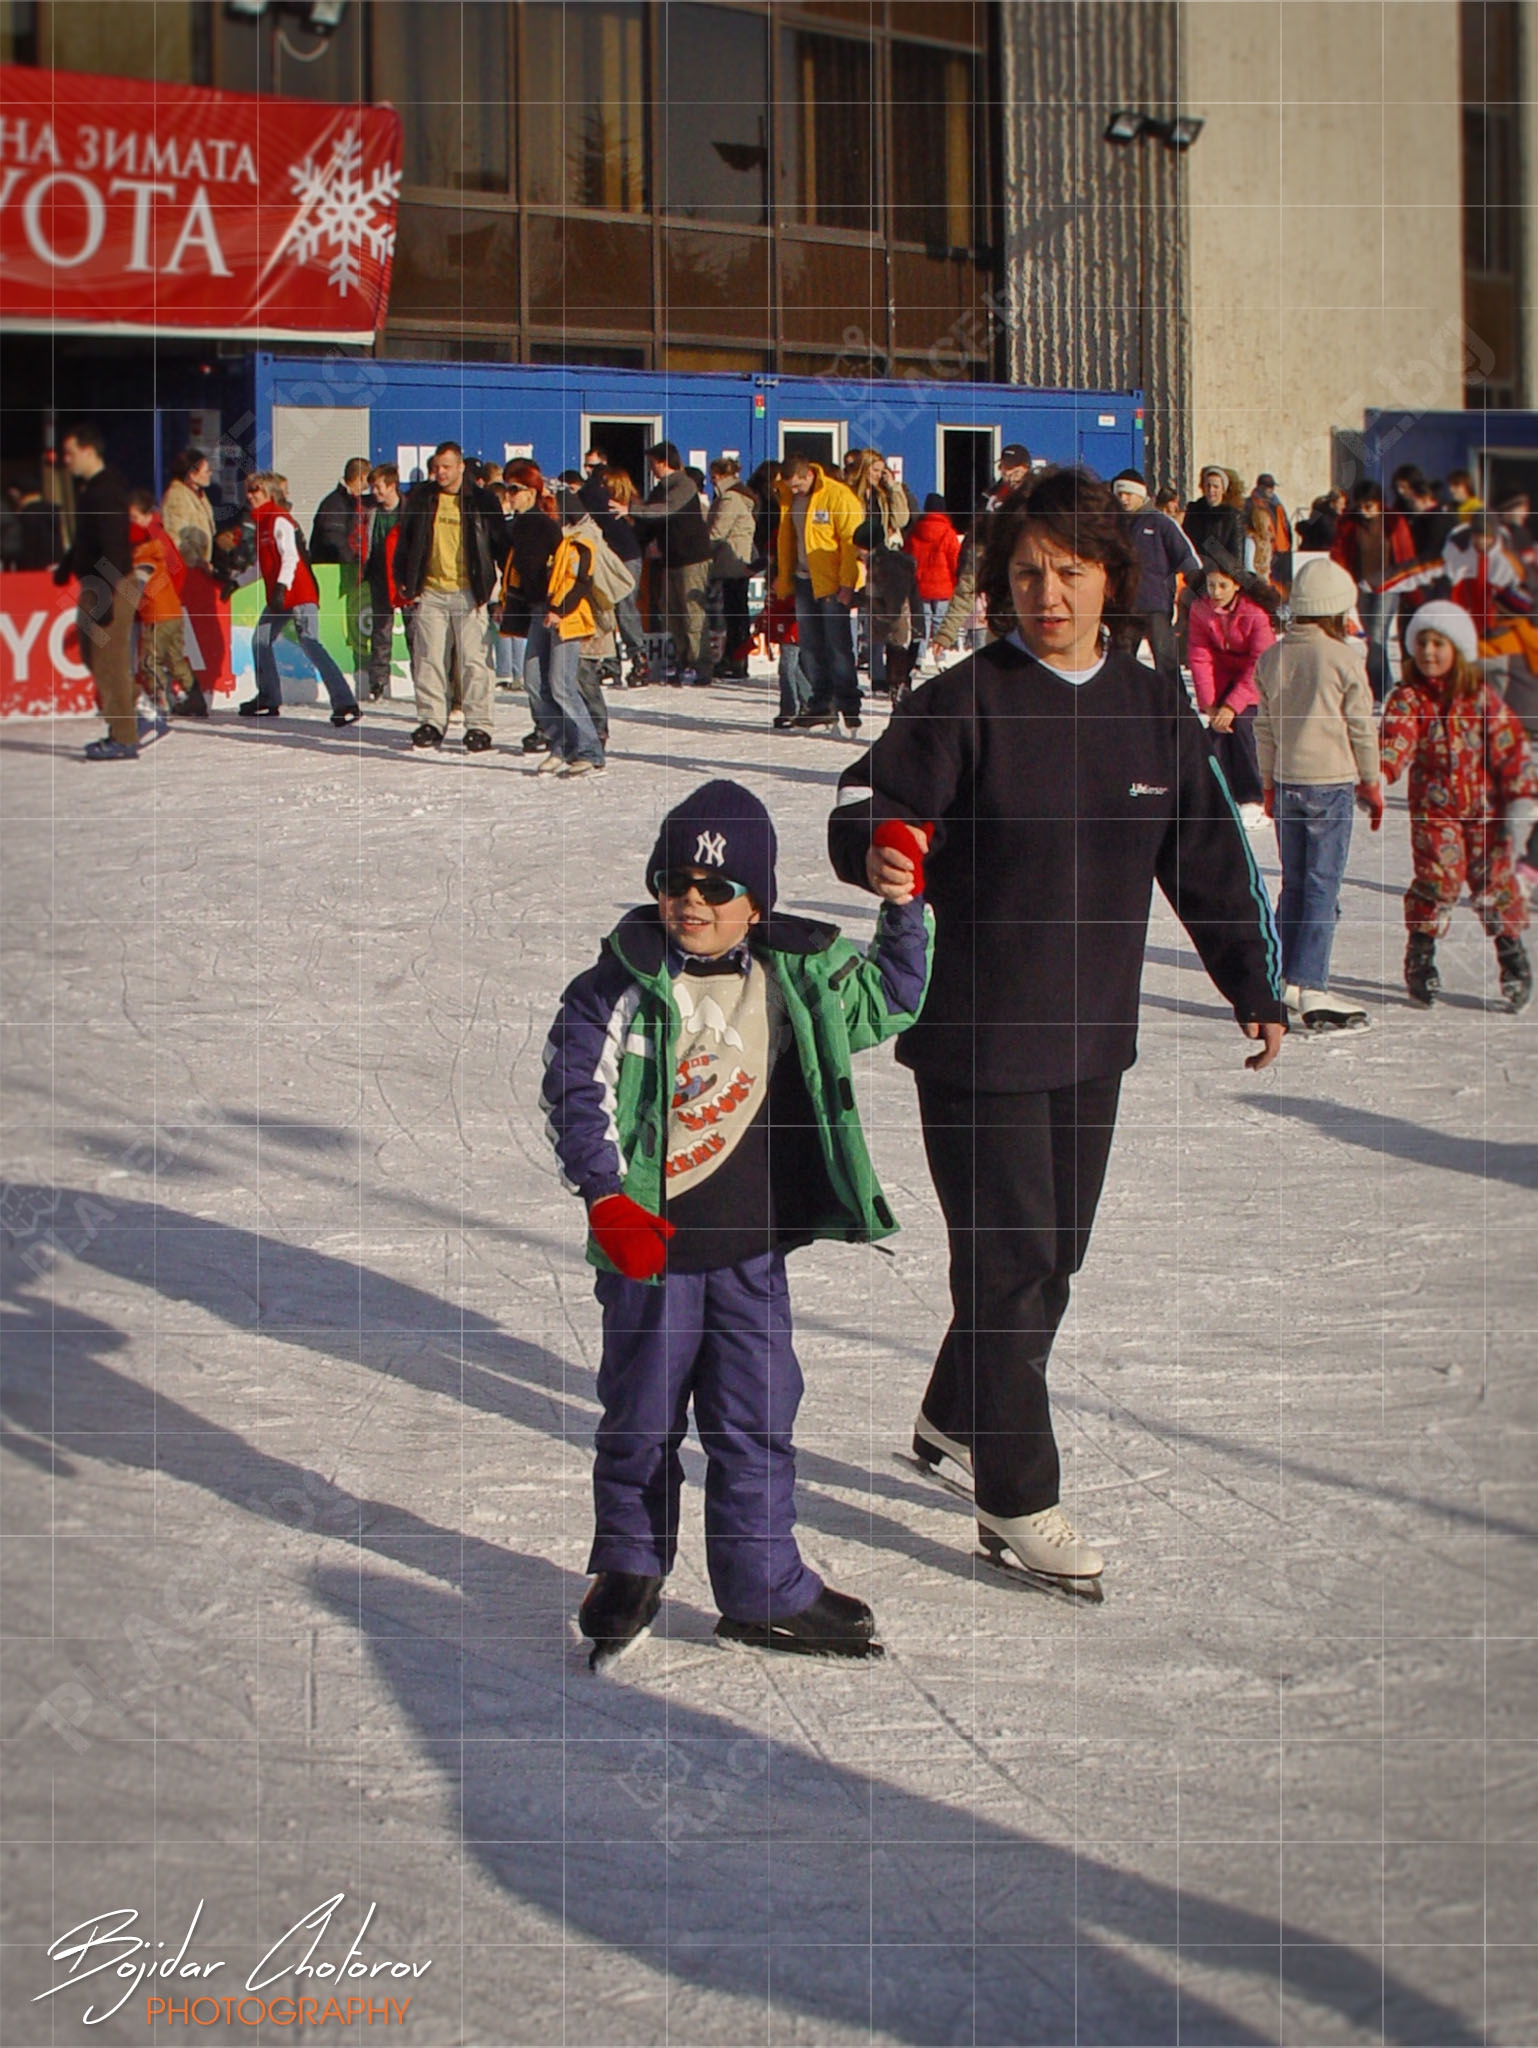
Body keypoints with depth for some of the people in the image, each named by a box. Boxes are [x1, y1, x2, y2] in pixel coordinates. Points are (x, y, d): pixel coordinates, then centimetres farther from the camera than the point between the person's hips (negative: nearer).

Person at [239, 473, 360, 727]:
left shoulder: (279, 520, -10)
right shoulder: (262, 521, 18)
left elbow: (290, 556, -20)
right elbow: (264, 563, 28)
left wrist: (281, 587, -28)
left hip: (299, 593, -10)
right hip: (278, 597, 10)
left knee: (310, 644, -18)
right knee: (260, 641, 14)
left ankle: (345, 703, -24)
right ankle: (269, 700, 25)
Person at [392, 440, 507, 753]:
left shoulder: (481, 501, 0)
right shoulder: (421, 499, 8)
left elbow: (501, 545, 5)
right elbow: (405, 542, 16)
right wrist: (404, 582, 9)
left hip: (469, 593, -3)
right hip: (430, 592, 3)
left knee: (474, 660, -4)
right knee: (428, 659, 4)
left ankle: (478, 725, 0)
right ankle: (431, 722, 11)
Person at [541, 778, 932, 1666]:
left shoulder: (798, 979, 4)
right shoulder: (623, 988, -7)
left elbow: (890, 996, 17)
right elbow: (575, 1092, -7)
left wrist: (905, 907, 5)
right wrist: (608, 1198, -14)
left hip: (752, 1246, 2)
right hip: (650, 1241, -2)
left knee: (758, 1419, 6)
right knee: (642, 1415, 10)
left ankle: (764, 1589, 17)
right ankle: (630, 1569, 29)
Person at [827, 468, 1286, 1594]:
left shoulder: (1156, 707, 3)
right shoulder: (965, 701, -11)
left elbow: (1209, 856, 12)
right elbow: (868, 804, -14)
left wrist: (1256, 988, 15)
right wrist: (880, 853, -37)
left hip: (1094, 1035, 6)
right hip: (977, 1030, -6)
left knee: (1054, 1252, 16)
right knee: (1009, 1258, -2)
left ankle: (956, 1417, 39)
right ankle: (1018, 1498, 10)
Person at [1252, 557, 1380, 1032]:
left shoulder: (1271, 658, 4)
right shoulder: (1345, 659, -10)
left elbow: (1264, 726, 10)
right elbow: (1361, 729, -4)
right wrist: (1371, 784, 9)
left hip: (1286, 782, 5)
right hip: (1331, 782, -5)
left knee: (1294, 885, 15)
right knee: (1322, 889, -3)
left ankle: (1284, 979, 18)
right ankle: (1310, 990, -7)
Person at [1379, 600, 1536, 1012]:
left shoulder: (1482, 698, -1)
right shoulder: (1408, 700, -3)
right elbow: (1395, 743, -18)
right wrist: (1377, 777, -37)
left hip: (1485, 807, 1)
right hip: (1433, 809, -1)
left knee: (1494, 878, 2)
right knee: (1438, 877, -12)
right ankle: (1421, 954, 6)